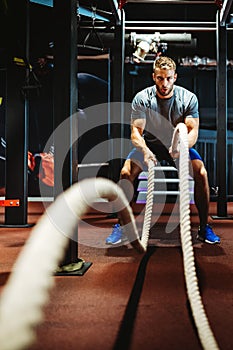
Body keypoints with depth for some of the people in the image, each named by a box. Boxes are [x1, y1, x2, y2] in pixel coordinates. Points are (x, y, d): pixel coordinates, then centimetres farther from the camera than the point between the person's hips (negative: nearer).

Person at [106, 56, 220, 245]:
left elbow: (193, 130, -18)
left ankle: (204, 228, -7)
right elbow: (136, 131, -19)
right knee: (126, 173, -25)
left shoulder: (189, 98, -13)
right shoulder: (141, 98, -14)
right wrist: (145, 150, -42)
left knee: (201, 173, -24)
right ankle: (120, 226, -9)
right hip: (150, 144, 0)